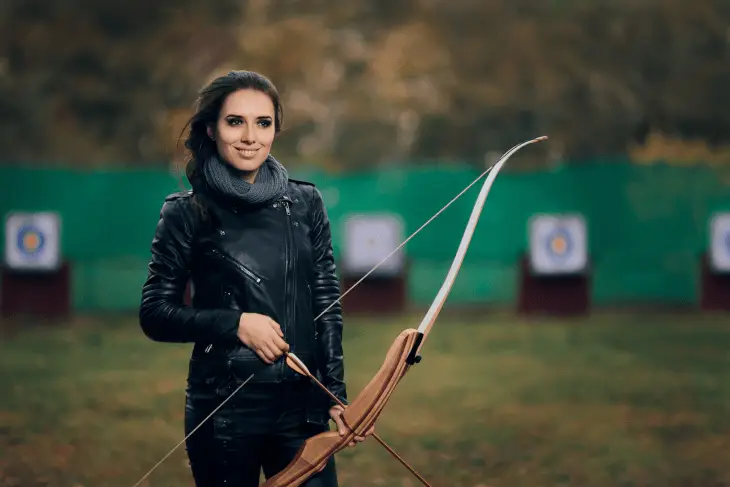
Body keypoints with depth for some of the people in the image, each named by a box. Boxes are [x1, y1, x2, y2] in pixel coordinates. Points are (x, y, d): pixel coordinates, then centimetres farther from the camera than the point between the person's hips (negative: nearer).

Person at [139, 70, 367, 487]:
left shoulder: (304, 203, 5)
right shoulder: (187, 214, -2)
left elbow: (327, 304, 7)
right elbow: (155, 314, -1)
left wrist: (337, 394, 0)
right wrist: (235, 323, -13)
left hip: (301, 404, 2)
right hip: (224, 407, -2)